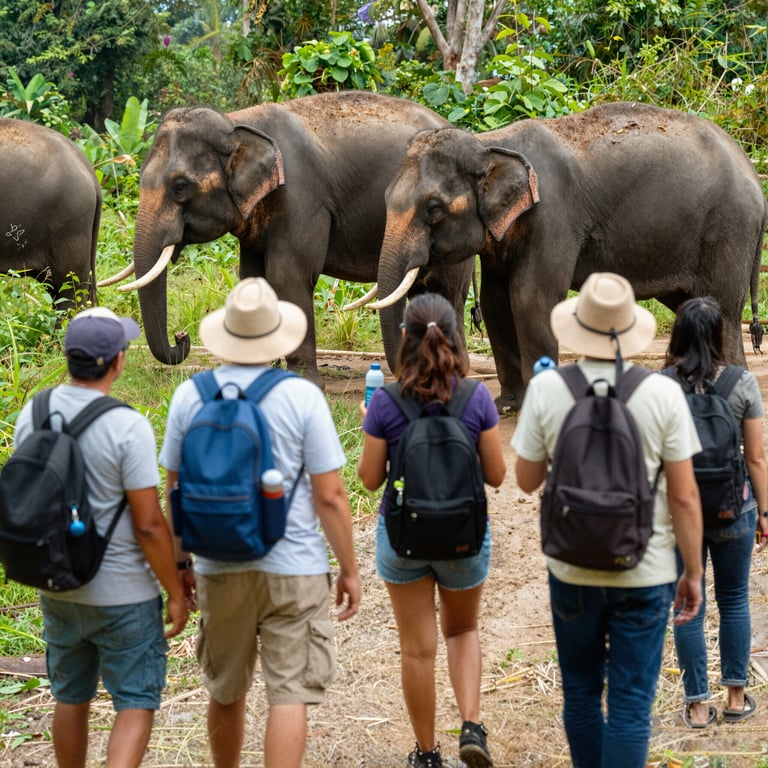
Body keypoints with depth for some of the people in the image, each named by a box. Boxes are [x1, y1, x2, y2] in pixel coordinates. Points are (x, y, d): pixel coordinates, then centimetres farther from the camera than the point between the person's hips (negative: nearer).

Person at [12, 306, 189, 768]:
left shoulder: (32, 415, -3)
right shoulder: (128, 427, -21)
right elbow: (149, 526, -18)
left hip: (57, 588, 6)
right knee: (137, 702, 5)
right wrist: (176, 593, -7)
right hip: (123, 593, -6)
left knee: (71, 698, 20)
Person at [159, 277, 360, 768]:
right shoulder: (301, 397, -9)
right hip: (293, 568, -3)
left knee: (226, 692, 19)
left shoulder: (189, 396, -1)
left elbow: (175, 490, 5)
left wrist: (181, 562, 17)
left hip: (219, 568, 4)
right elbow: (330, 495, -9)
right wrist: (350, 570, 1)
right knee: (289, 695, -1)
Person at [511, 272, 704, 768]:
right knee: (631, 704, 5)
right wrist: (694, 571, 2)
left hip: (572, 570, 1)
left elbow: (527, 480, 1)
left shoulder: (546, 390, -9)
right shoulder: (663, 394, -11)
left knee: (581, 691, 19)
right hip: (644, 575, -1)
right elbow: (684, 496, -8)